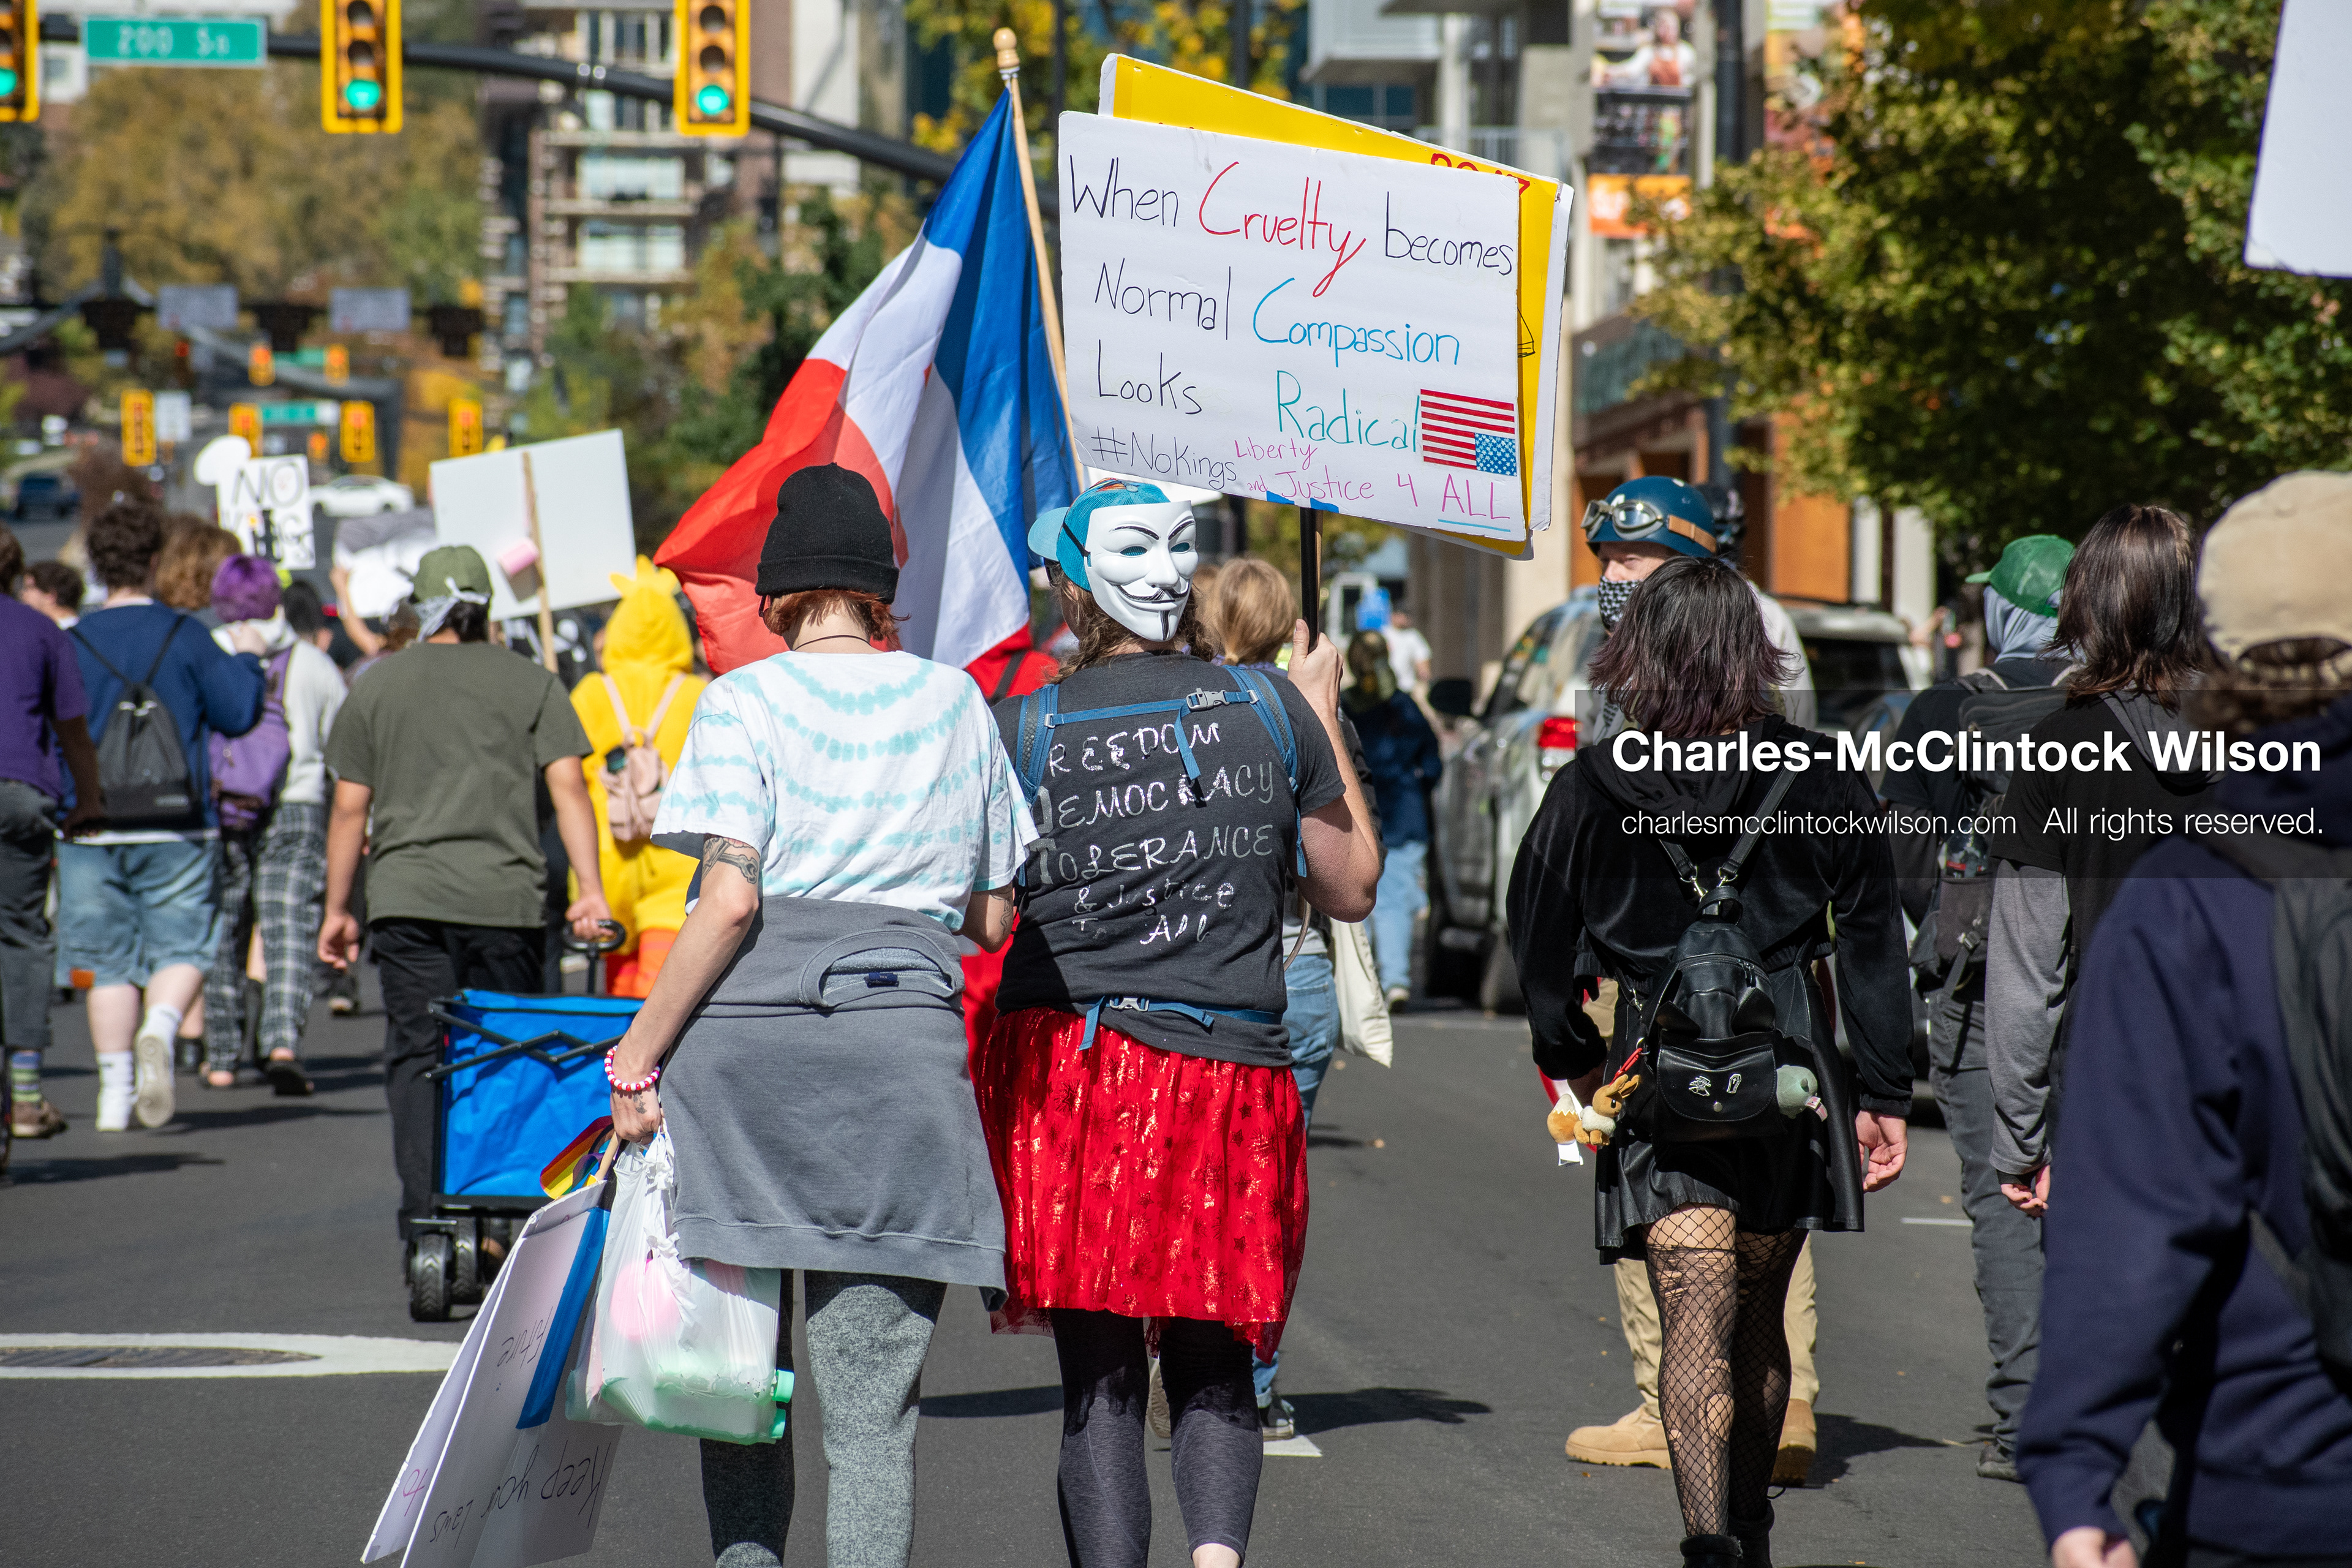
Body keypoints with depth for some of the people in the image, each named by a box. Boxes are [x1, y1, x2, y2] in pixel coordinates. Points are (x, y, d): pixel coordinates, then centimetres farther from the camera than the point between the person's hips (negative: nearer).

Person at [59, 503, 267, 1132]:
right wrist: (245, 658, 15)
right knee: (181, 947, 6)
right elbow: (238, 713, -2)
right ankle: (159, 1031, -23)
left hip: (92, 827, 2)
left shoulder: (72, 644, -1)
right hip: (177, 828, -1)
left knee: (111, 963, 8)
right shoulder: (182, 634, -5)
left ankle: (114, 1091, 5)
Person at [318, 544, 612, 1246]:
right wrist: (591, 889, -4)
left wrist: (337, 909, 14)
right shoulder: (530, 683, 8)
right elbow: (568, 787, -2)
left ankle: (426, 1222, -14)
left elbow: (350, 807, 8)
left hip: (408, 898, 0)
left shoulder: (376, 686, 9)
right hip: (506, 899, 0)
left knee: (416, 1056, -2)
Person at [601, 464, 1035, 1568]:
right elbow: (994, 919, 15)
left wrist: (636, 1057, -5)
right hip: (905, 1041, 2)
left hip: (749, 1025, -2)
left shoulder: (745, 701, 2)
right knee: (875, 1402, 0)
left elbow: (731, 898, -10)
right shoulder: (954, 700, 13)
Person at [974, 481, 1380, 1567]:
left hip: (1063, 1063, -1)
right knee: (1212, 1363, 11)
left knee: (1099, 1376, 5)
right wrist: (1327, 725, 21)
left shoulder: (1020, 731, -3)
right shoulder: (1271, 708, 1)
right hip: (1230, 1070, 1)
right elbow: (1353, 889, 11)